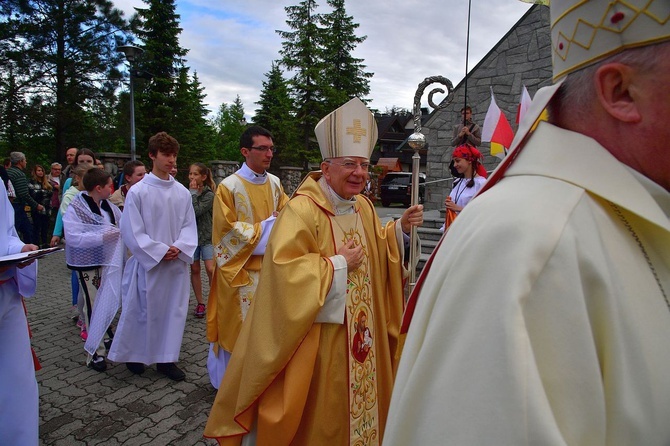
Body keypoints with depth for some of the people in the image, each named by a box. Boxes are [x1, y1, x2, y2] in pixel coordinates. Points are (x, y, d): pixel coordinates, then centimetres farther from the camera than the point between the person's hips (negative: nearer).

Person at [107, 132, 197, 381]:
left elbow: (189, 226, 5)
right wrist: (160, 251, -14)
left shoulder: (182, 192, 4)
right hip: (148, 264, -3)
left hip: (177, 263, 4)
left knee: (174, 310, 9)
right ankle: (133, 354, 32)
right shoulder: (138, 192, -7)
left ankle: (166, 359, 24)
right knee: (144, 311, 8)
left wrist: (179, 248, -12)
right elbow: (132, 232, -9)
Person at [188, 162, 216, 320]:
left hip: (207, 236, -4)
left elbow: (196, 211, -21)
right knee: (195, 270, 9)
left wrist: (193, 193, -15)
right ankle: (200, 303, 19)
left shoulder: (209, 195, -8)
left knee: (211, 270, -11)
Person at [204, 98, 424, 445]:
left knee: (358, 396, 22)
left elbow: (378, 250, 17)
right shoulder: (302, 210, -22)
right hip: (317, 339, -7)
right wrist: (337, 265, -24)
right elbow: (284, 268, -31)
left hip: (360, 334, 8)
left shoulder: (363, 207, 6)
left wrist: (400, 228, 0)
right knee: (320, 404, 10)